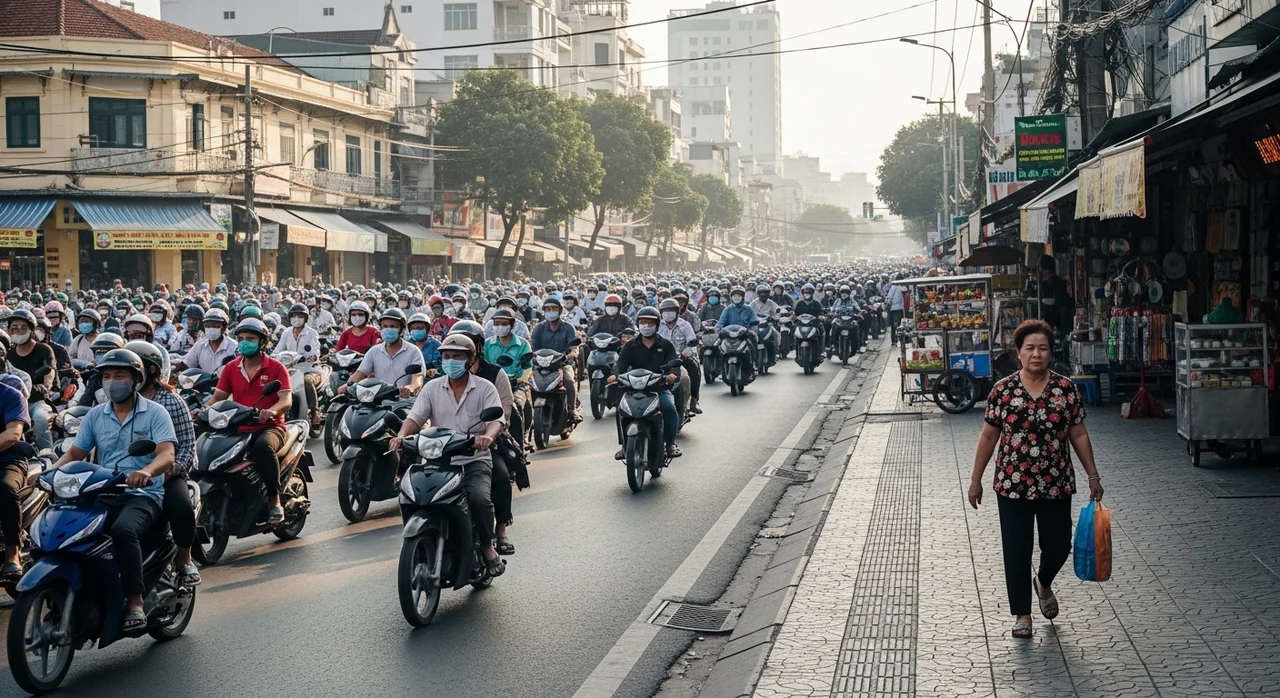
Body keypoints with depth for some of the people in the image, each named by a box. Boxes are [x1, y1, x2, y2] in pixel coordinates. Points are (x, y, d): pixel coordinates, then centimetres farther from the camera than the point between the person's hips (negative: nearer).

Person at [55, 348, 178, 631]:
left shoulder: (155, 413, 0)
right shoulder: (95, 415, 16)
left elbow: (167, 454, -13)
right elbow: (74, 453, 14)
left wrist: (146, 471, -36)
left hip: (143, 495, -5)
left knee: (123, 530, -37)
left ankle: (135, 603, -32)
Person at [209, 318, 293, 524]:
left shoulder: (276, 368, 0)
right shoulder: (231, 368, 12)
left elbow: (287, 400, -12)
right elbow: (217, 397, 7)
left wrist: (272, 411, -34)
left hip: (269, 427, -4)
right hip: (238, 429, 4)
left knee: (263, 447, -39)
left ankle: (274, 500, -27)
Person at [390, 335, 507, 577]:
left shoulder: (485, 388, 3)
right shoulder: (432, 387, 11)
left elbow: (497, 418, -11)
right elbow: (416, 416, -1)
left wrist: (488, 436, -35)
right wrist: (402, 435, -23)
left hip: (475, 460, -2)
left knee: (480, 497, -30)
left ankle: (488, 547, -9)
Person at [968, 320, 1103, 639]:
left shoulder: (1067, 389, -4)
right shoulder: (1002, 390, -6)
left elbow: (1079, 435, 3)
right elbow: (989, 436, 1)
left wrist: (1093, 476, 3)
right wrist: (975, 480, 4)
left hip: (1056, 484, 1)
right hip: (1013, 484, -1)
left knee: (1058, 546, 9)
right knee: (1017, 551, 4)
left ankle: (1044, 583, 42)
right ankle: (1022, 613, 21)